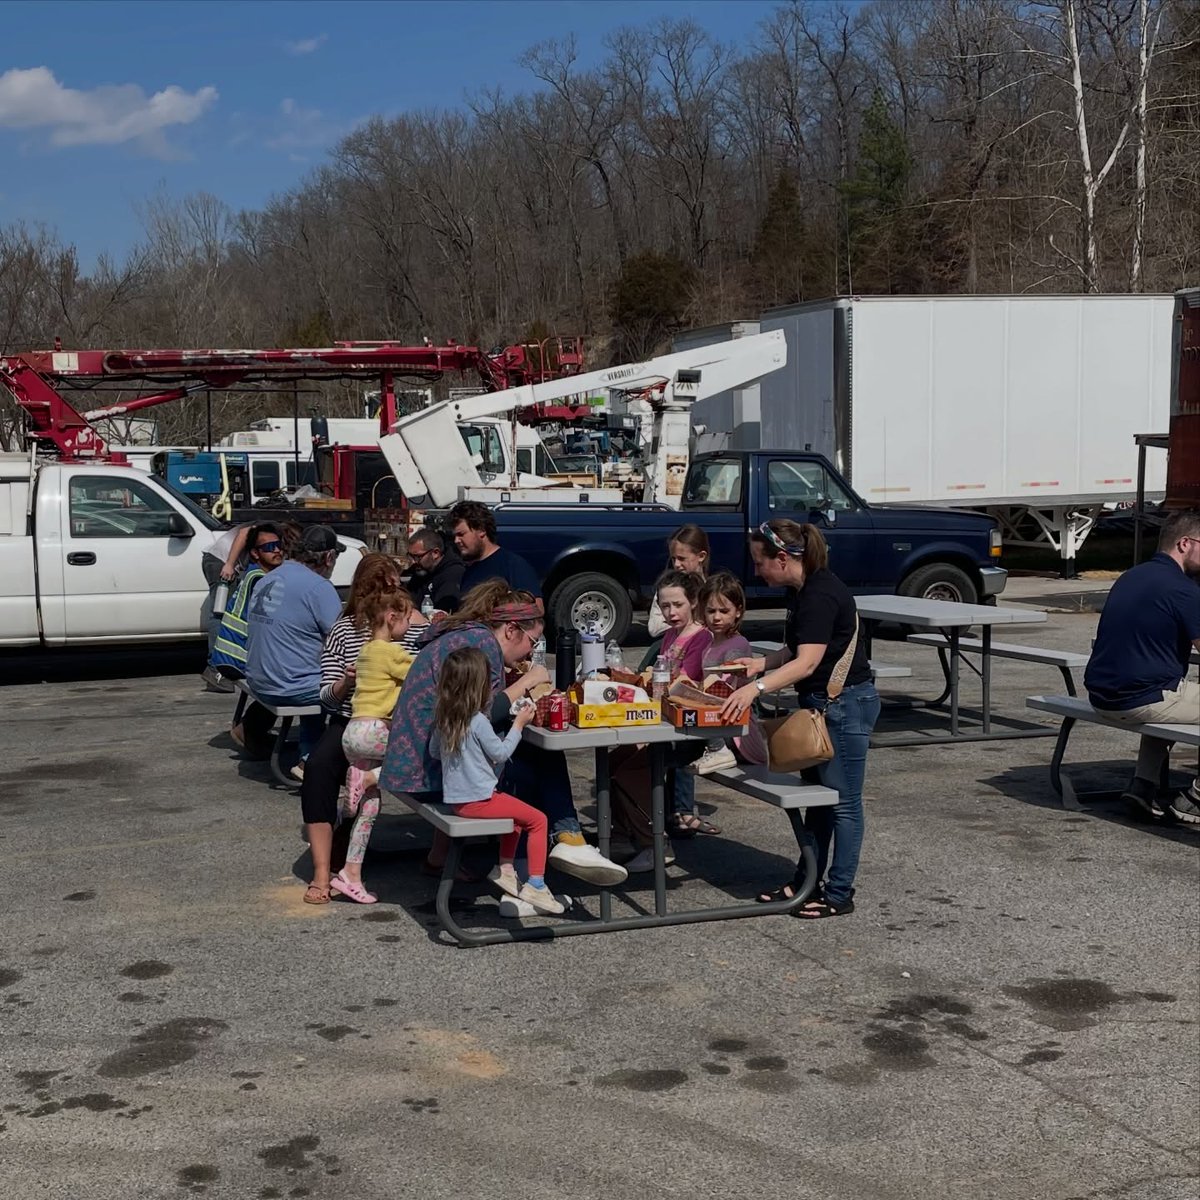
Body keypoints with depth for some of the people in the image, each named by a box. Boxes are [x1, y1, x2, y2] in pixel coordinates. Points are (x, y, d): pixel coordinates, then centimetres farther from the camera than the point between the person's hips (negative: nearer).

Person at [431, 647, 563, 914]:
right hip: (477, 799, -9)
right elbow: (500, 753, -11)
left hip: (455, 797, 9)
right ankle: (535, 884, -3)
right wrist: (518, 724, -4)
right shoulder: (478, 721, -20)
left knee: (516, 813, 28)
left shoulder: (443, 718, 3)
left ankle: (506, 869, 28)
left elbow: (434, 751, 15)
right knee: (537, 820, -2)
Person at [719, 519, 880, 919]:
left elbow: (807, 662, -32)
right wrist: (762, 663, 2)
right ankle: (806, 882, 26)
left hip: (846, 704, -10)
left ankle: (839, 894, 9)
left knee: (842, 802, 0)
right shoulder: (801, 591, 8)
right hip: (821, 703, 10)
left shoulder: (821, 596, -23)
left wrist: (757, 687, -41)